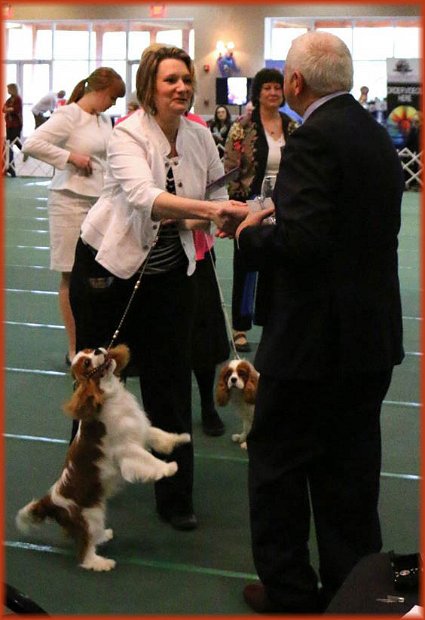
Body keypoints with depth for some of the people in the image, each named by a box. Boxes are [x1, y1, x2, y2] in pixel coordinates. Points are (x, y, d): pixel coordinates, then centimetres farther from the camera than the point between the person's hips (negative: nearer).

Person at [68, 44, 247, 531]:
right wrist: (209, 208, -48)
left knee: (170, 382, 2)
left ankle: (175, 498, 13)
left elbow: (215, 197, 5)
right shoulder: (128, 134, -19)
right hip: (109, 268, -3)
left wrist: (223, 217, -18)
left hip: (169, 272, 3)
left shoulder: (199, 135, -3)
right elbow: (143, 195, -37)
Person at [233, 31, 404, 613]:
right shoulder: (378, 136, 10)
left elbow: (299, 239, -28)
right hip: (374, 335, 8)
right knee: (350, 469, 17)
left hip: (312, 337, -8)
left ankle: (288, 591, 20)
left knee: (278, 463, 9)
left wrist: (251, 234, -8)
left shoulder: (313, 139, -18)